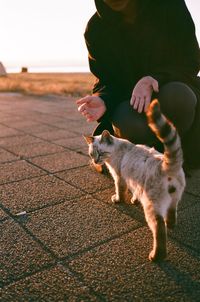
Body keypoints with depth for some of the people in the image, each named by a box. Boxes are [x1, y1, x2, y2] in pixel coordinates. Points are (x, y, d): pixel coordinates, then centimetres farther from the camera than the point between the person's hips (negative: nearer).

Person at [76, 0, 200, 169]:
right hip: (129, 99, 1)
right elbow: (106, 79, -2)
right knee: (130, 126, -35)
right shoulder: (96, 29, -6)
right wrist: (103, 100, -27)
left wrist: (155, 78, -31)